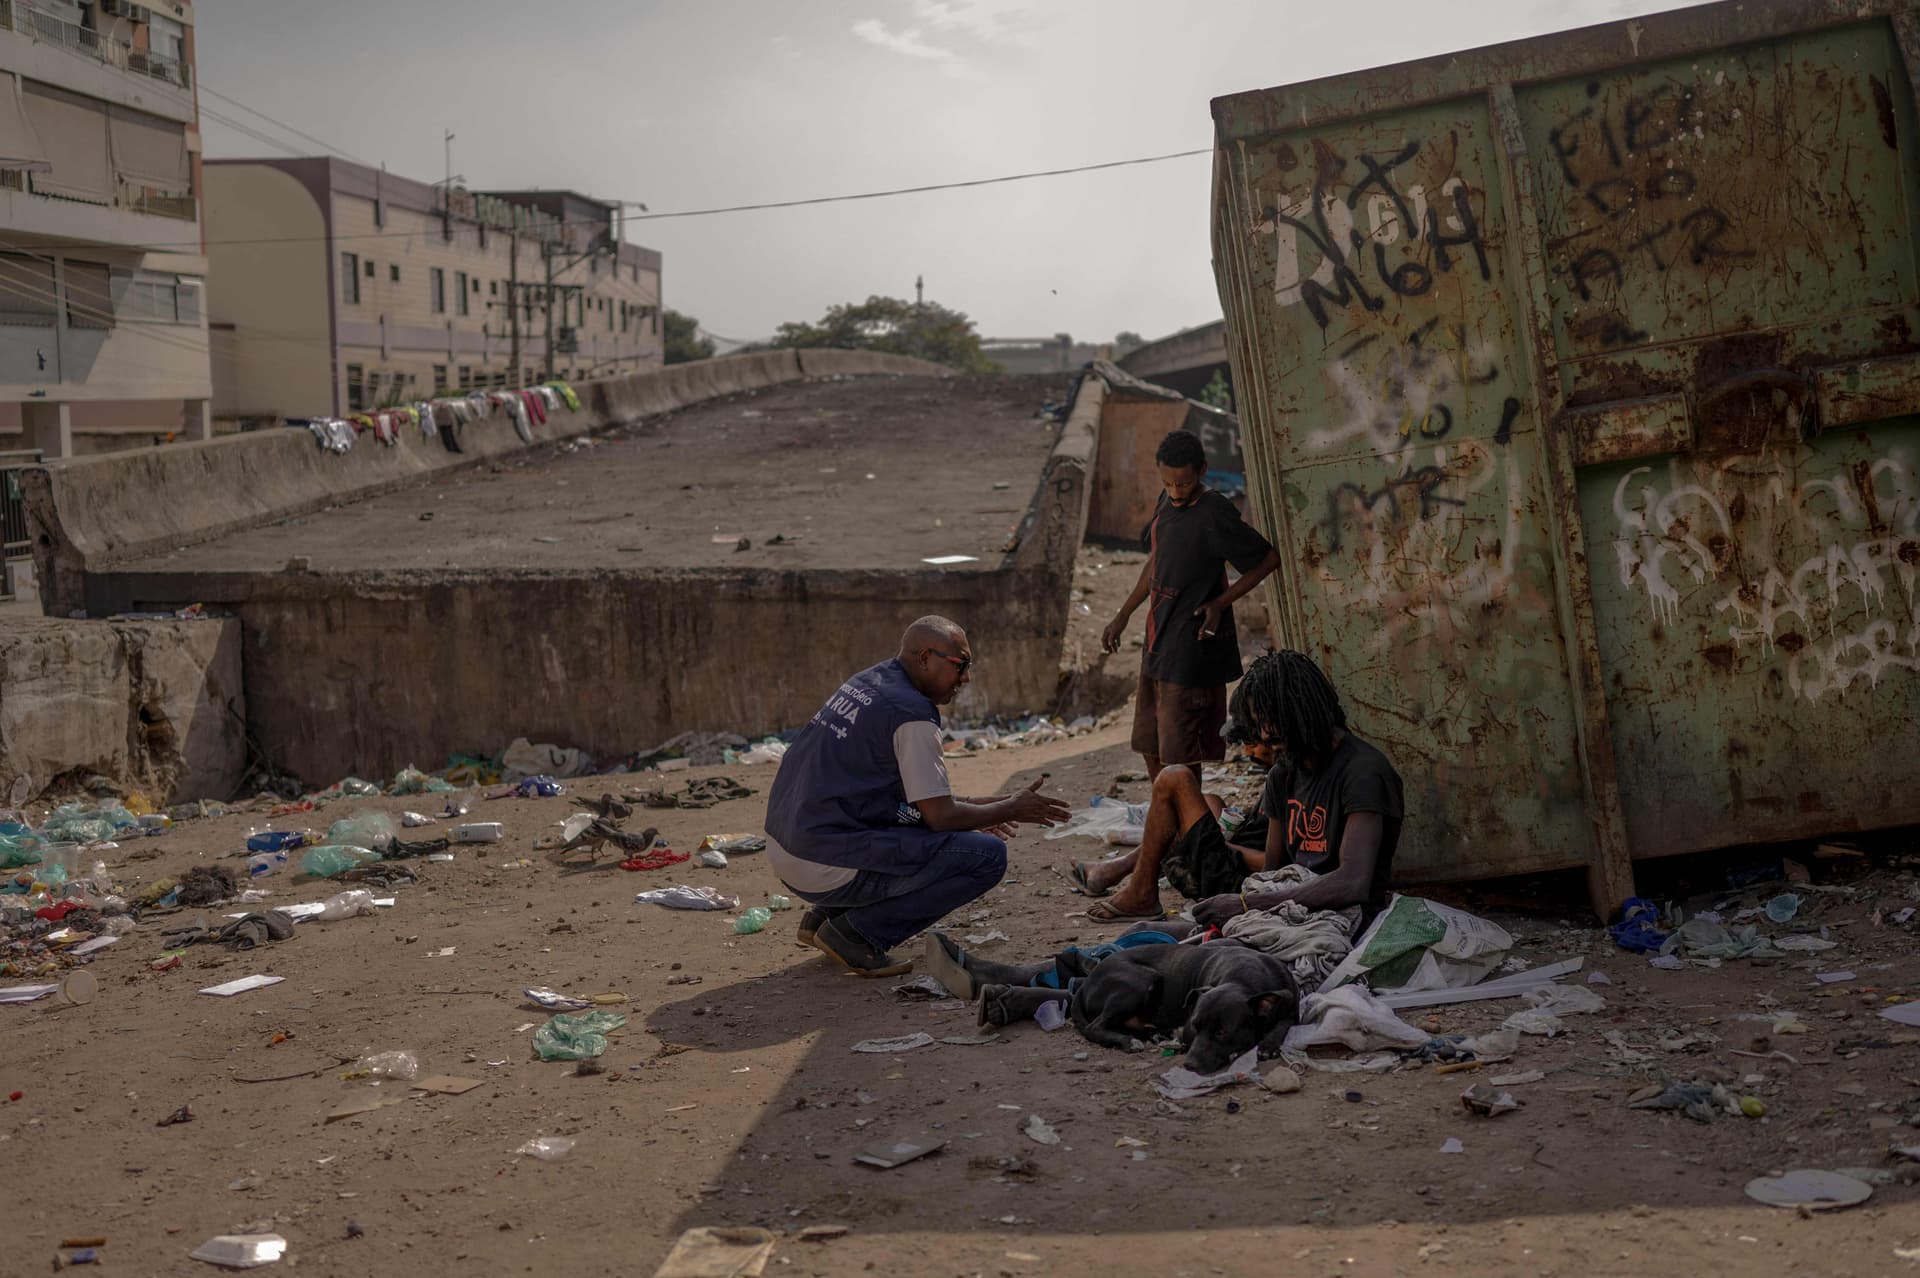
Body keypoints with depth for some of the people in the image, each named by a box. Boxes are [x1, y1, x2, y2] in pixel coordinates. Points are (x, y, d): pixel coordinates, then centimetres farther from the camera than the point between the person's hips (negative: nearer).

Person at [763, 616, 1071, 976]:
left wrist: (973, 811, 25)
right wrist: (1011, 809, 4)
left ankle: (825, 916, 17)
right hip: (828, 869, -10)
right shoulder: (911, 712, -13)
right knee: (988, 855, -8)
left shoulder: (866, 683, 15)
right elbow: (941, 816, -11)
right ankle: (857, 931, -5)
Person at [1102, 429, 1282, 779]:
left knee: (1179, 753, -7)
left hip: (1193, 648, -9)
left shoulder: (1214, 515, -18)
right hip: (1159, 643, 9)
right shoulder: (1167, 502, 8)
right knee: (1151, 747, 17)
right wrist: (1123, 615, 23)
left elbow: (1269, 558, -12)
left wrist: (1220, 603, -14)